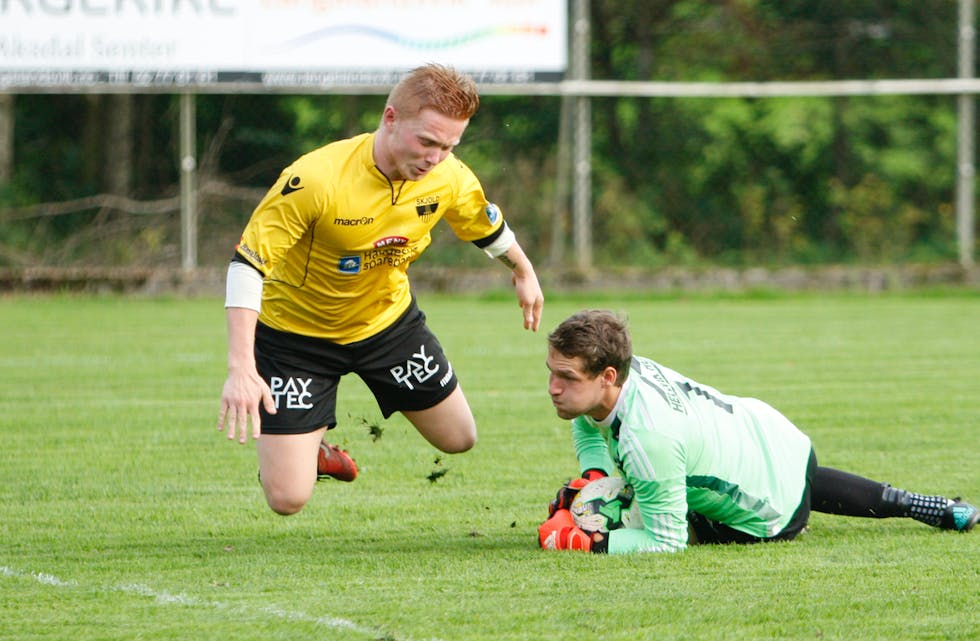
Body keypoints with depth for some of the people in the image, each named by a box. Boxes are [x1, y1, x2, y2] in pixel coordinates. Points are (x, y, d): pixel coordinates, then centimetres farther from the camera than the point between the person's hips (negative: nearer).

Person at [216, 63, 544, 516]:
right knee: (288, 498, -12)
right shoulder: (316, 179, -36)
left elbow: (487, 225, 7)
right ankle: (307, 445, 26)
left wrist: (523, 273, 27)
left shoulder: (450, 178, -18)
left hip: (389, 320, 5)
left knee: (459, 439, 15)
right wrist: (241, 370, -41)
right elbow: (247, 263, -33)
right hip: (295, 331, -5)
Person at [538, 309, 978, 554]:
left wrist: (585, 542, -37)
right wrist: (594, 476, -11)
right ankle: (917, 505, 52)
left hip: (770, 514, -7)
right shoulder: (623, 366, -19)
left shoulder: (649, 437, -44)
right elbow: (589, 424, 7)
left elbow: (667, 541, -35)